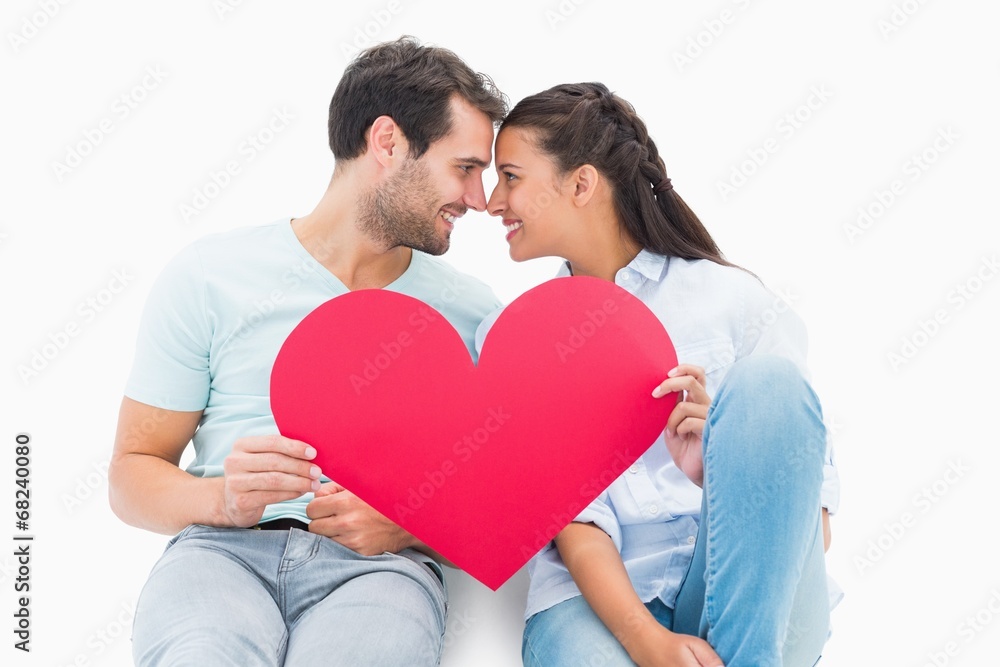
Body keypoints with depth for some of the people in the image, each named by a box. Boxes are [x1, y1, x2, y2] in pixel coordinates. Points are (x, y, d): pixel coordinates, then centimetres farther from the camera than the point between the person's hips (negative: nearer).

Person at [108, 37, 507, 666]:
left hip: (379, 565, 1)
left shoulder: (470, 310, 11)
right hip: (226, 548, 0)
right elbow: (132, 474, 8)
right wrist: (223, 497, -14)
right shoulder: (207, 278, 5)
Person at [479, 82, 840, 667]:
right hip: (600, 594, -2)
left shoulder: (732, 300, 5)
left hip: (754, 597, 2)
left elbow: (814, 502, 3)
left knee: (767, 379, -24)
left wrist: (719, 466, -20)